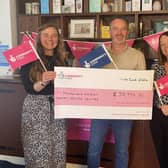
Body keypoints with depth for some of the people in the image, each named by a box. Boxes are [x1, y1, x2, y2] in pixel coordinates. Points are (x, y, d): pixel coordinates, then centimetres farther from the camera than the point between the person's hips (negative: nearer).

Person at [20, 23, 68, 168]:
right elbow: (29, 88, -10)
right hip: (36, 108, -3)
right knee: (39, 150, -2)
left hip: (58, 108, 4)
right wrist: (43, 82, -27)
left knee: (58, 149, 6)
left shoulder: (62, 60, 9)